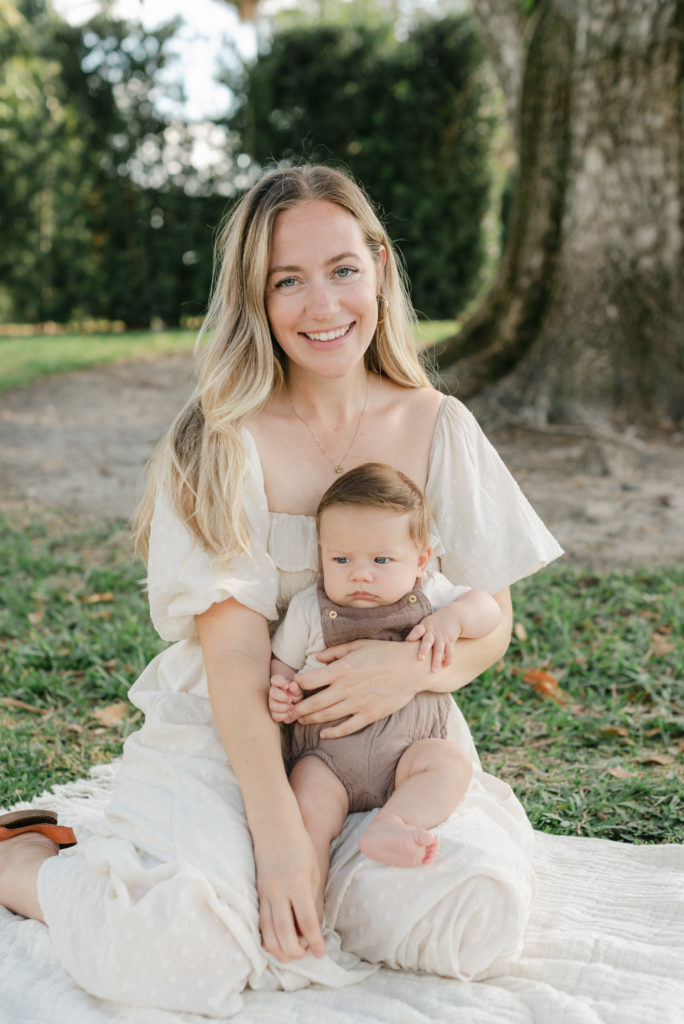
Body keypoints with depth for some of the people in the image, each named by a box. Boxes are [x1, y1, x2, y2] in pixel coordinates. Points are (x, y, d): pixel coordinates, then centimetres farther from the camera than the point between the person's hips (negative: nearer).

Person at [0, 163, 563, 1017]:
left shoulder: (438, 430, 1)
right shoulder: (223, 443, -9)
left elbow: (492, 622, 4)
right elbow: (233, 649, -15)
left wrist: (415, 666, -18)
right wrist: (276, 831, -24)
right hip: (223, 733, -3)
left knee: (477, 916, -24)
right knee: (170, 941, -29)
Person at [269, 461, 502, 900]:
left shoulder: (428, 595, 7)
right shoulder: (308, 609, 5)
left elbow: (489, 609, 4)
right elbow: (282, 662, 13)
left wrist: (452, 618, -17)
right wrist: (278, 689, -10)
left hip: (406, 751, 1)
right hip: (327, 756, -1)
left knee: (453, 762, -27)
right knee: (309, 808, -28)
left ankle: (389, 825, -40)